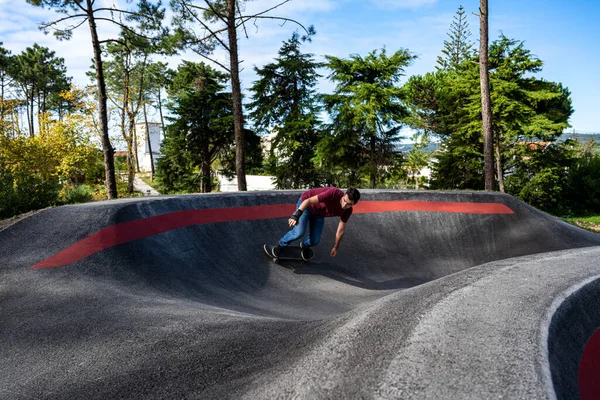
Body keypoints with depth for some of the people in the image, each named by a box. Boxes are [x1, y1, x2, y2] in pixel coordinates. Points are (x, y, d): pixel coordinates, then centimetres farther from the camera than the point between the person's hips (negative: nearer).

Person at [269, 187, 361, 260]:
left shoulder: (347, 211, -18)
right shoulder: (334, 193, -39)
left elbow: (341, 230, -3)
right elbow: (309, 201, -39)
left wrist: (336, 247, 6)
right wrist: (296, 216, -50)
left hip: (319, 213, 5)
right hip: (305, 204, -5)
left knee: (315, 240, -5)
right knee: (299, 232, -23)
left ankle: (304, 245, 32)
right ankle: (280, 245, 6)